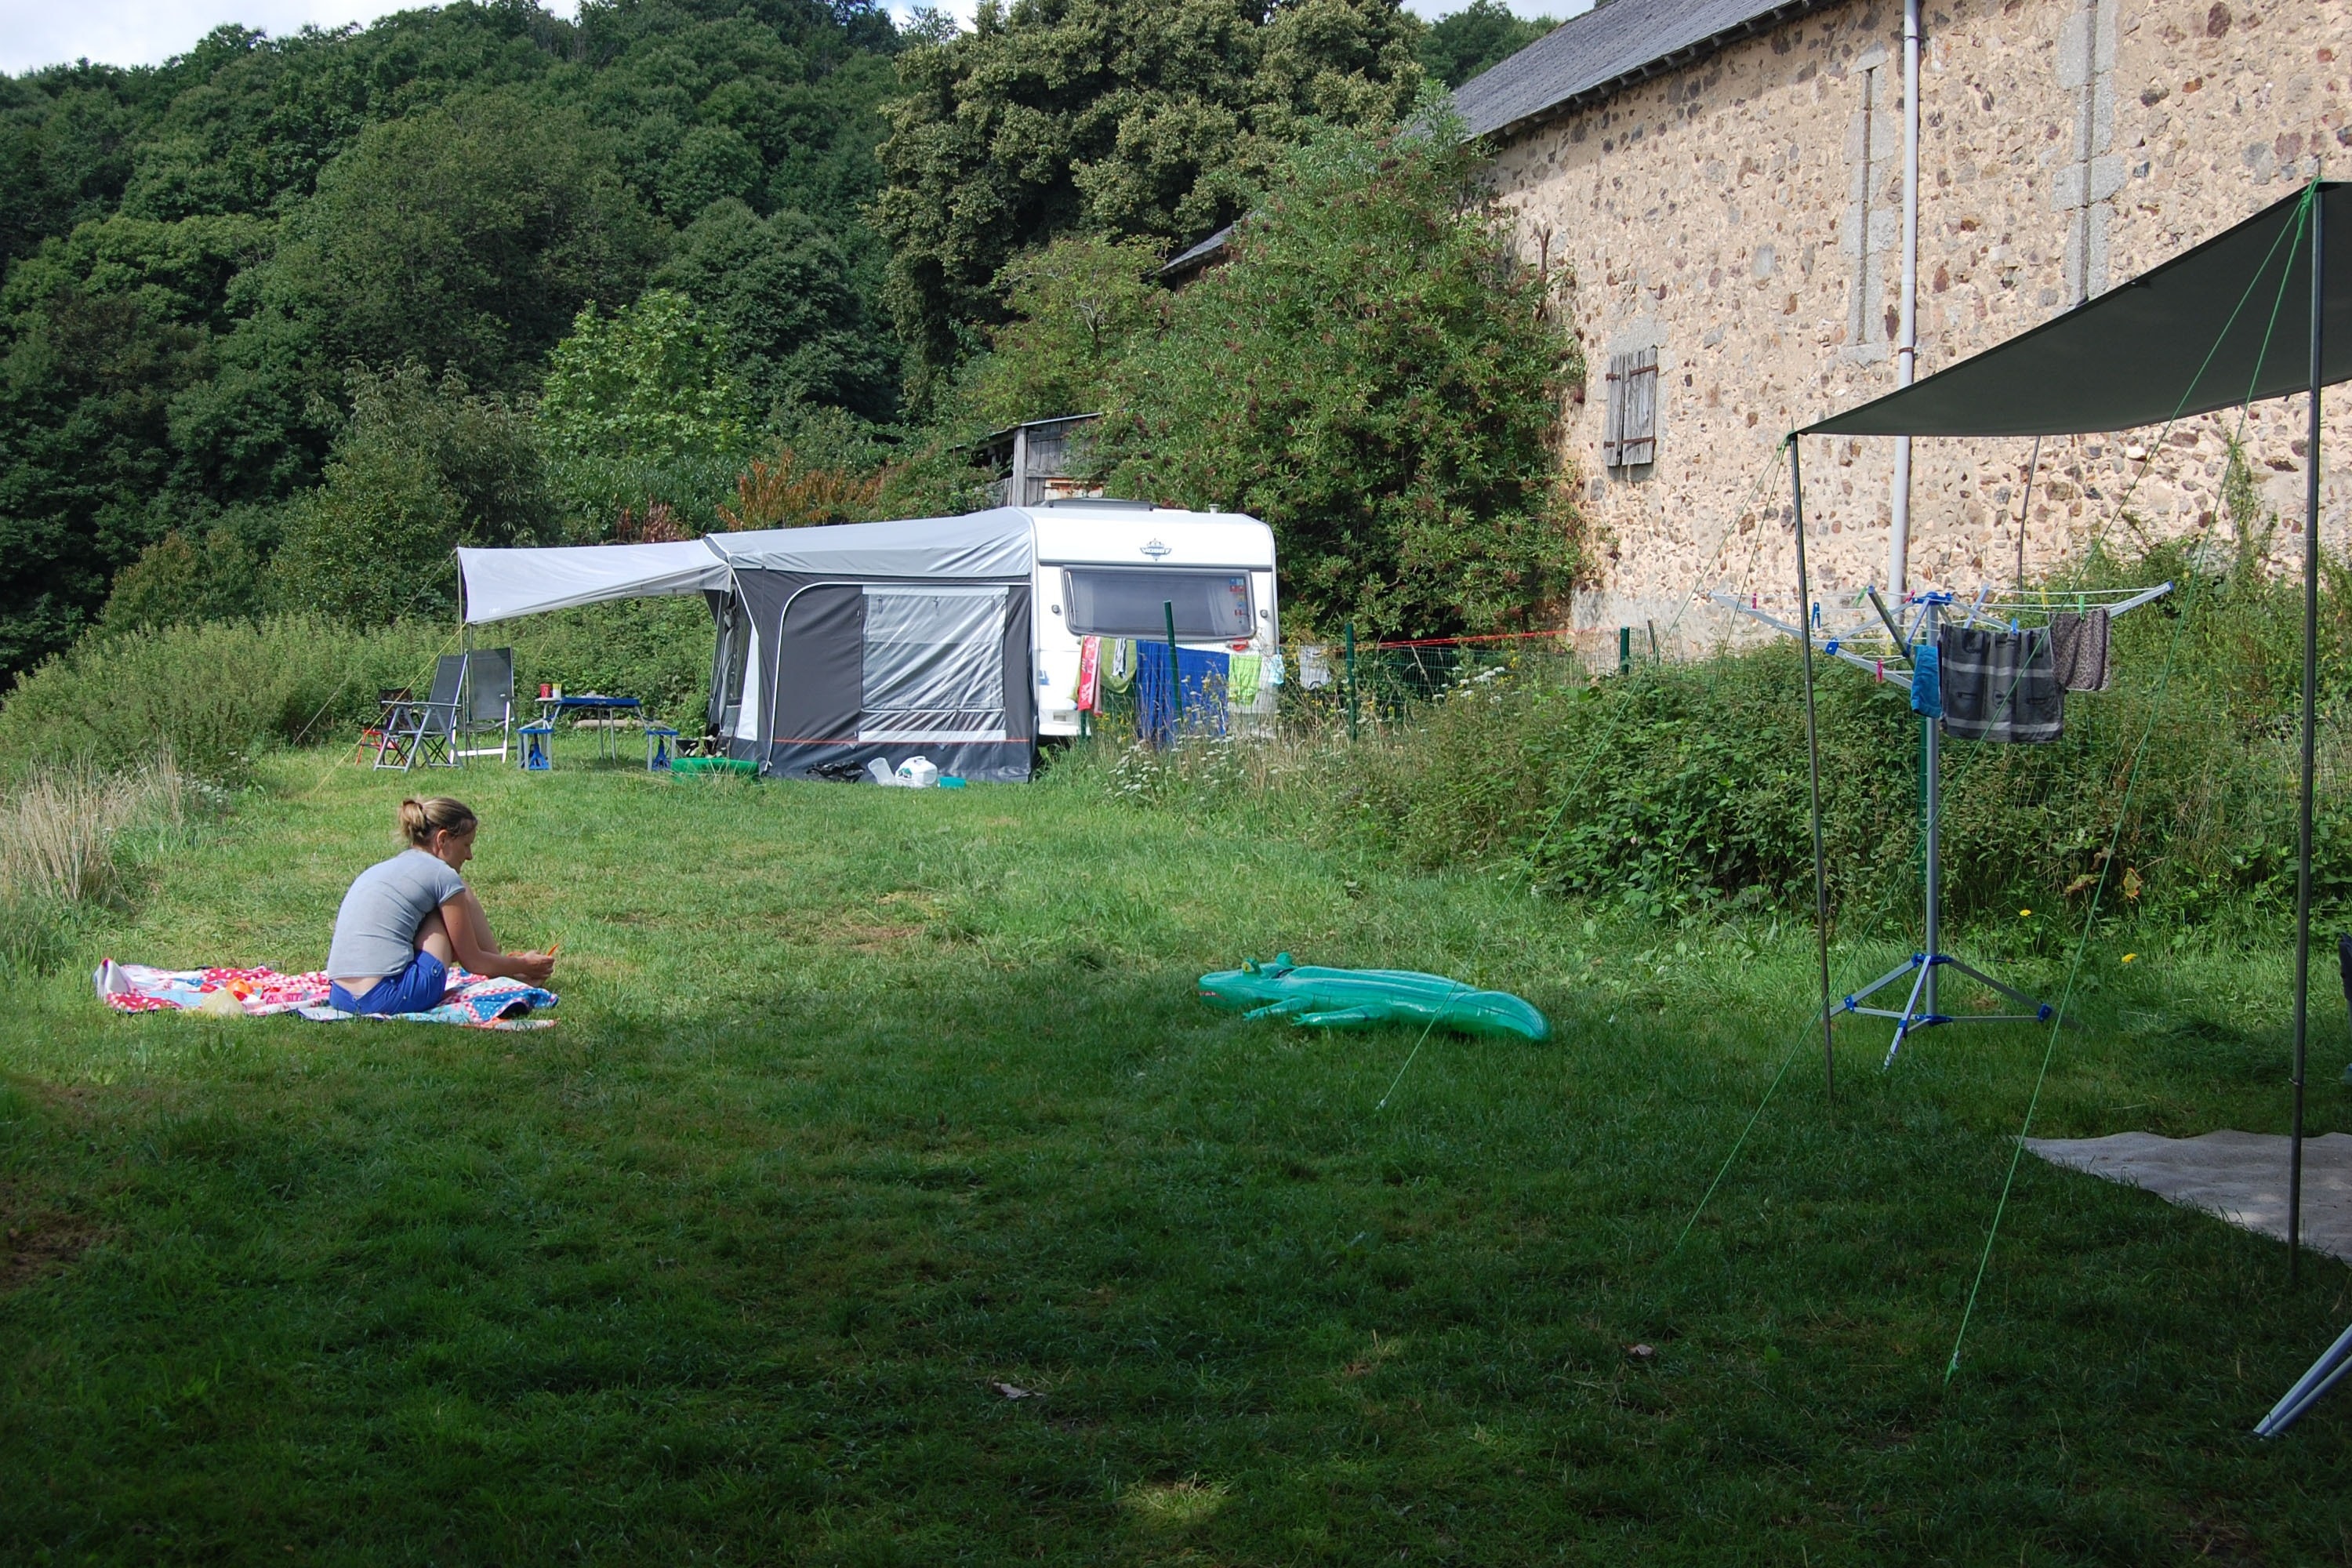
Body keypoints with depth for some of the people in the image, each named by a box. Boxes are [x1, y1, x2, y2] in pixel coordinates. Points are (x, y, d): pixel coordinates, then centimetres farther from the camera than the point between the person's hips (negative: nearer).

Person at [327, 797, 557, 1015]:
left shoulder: (378, 870, 22)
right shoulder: (442, 875, -1)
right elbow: (473, 961, 8)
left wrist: (503, 962, 45)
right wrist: (524, 965, 25)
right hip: (391, 997, -8)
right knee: (462, 897, 12)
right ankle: (509, 979, 25)